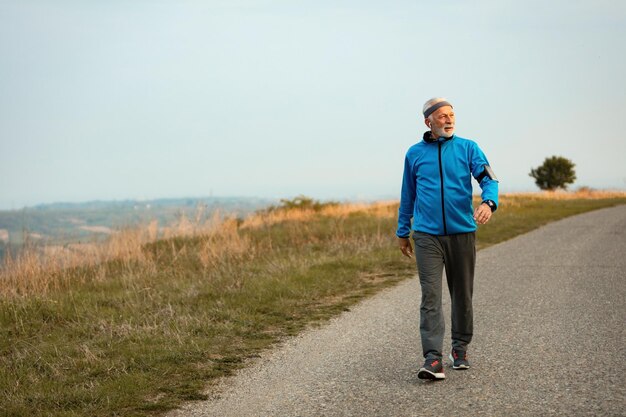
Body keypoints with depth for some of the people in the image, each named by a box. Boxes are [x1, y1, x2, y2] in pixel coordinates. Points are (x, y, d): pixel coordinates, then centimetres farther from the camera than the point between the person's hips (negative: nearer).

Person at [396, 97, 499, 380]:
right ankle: (433, 359, -14)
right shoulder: (414, 153, 8)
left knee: (462, 295, 11)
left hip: (462, 232, 1)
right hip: (427, 235, -1)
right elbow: (408, 195, 16)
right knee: (430, 296, -10)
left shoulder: (468, 148, 4)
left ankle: (460, 349, 28)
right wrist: (403, 232, 18)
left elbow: (488, 178, -8)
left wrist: (488, 202, -30)